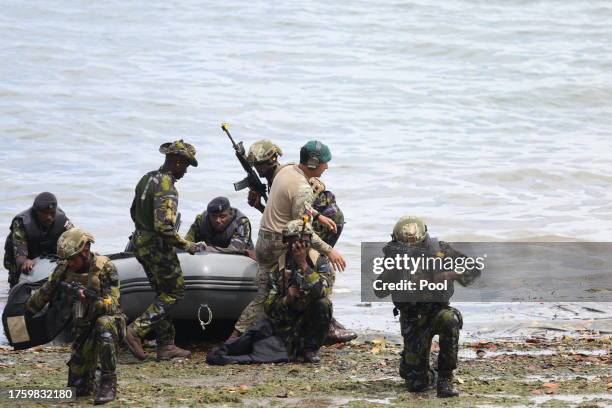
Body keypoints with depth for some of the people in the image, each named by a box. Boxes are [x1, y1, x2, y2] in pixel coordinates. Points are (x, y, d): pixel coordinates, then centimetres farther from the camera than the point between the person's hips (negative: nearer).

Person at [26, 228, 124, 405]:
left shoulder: (105, 268, -18)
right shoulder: (64, 269, -3)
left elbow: (111, 306, -25)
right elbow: (44, 295, 10)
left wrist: (89, 299, -41)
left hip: (109, 321, -5)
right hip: (82, 329, 5)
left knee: (103, 324, -43)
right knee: (77, 388, -6)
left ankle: (108, 383, -34)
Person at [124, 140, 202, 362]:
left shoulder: (147, 179, 9)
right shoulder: (166, 189, -21)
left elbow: (134, 212, 19)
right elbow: (164, 227, -28)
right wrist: (186, 245, -17)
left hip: (141, 243, 10)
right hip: (158, 248, -10)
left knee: (163, 293, 15)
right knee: (174, 292, 1)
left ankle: (166, 345, 15)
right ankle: (136, 330, -7)